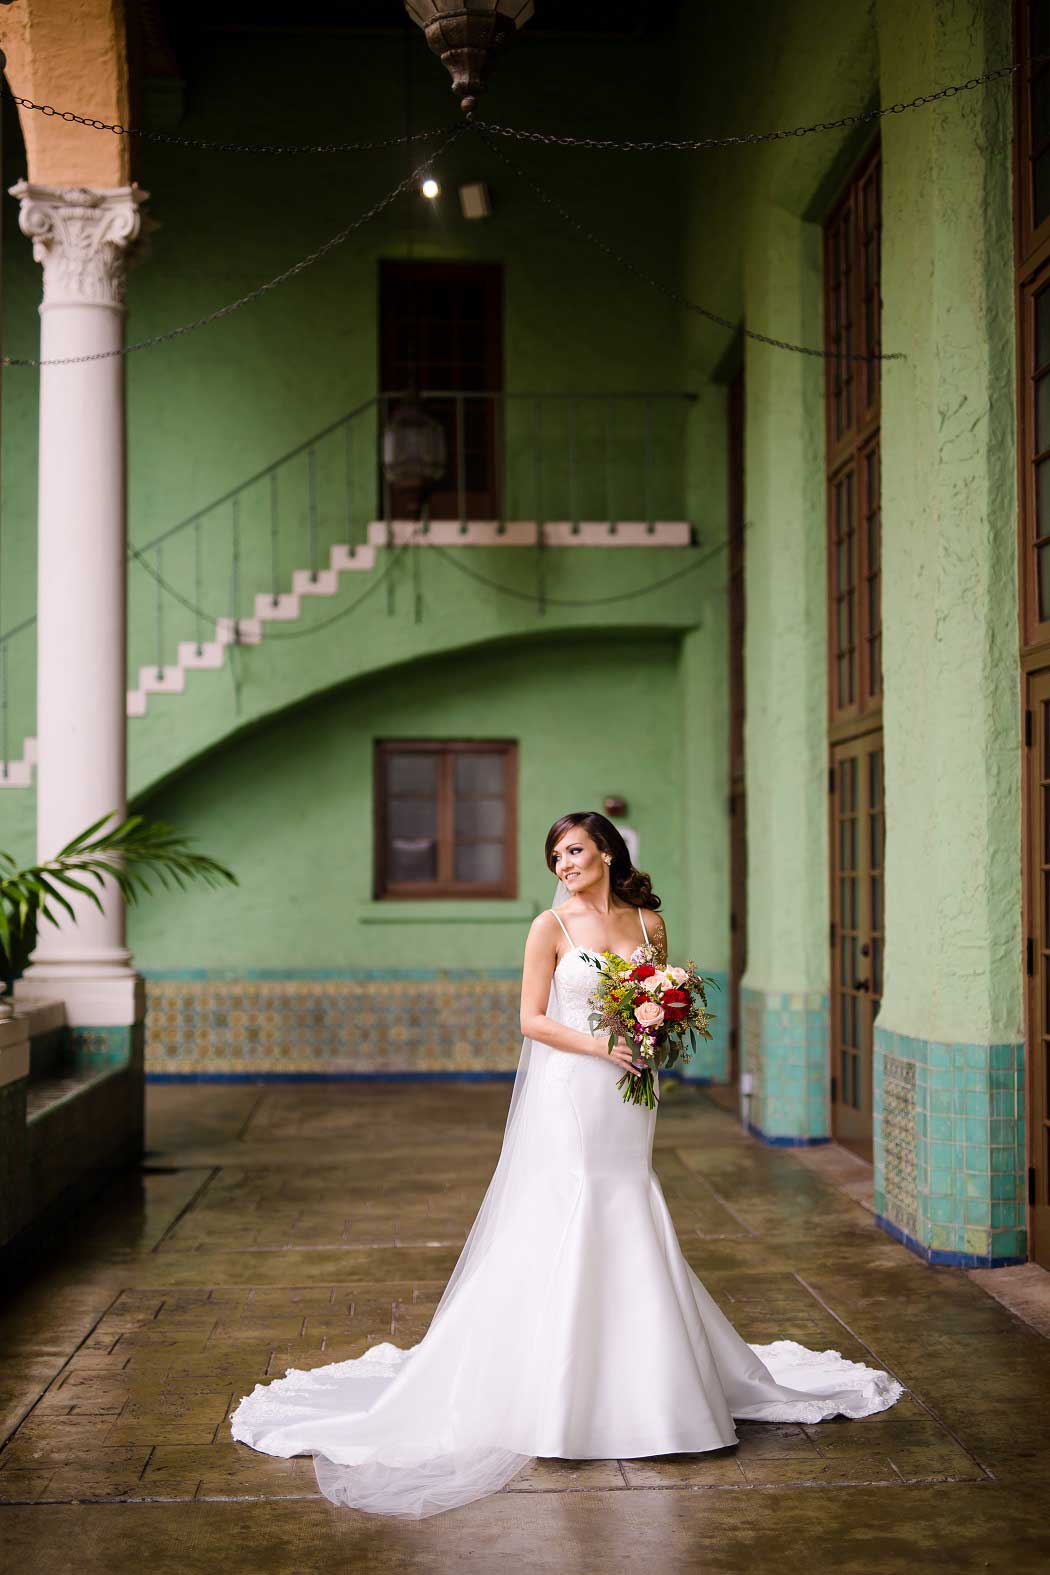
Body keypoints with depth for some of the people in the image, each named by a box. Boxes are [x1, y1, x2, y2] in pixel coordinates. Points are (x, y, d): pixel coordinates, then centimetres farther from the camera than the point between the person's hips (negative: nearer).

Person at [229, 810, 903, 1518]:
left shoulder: (648, 921, 8)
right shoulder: (552, 925, -3)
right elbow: (532, 1019, -5)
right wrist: (598, 1045, -16)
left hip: (628, 1098, 4)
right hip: (569, 1096, -4)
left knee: (633, 1240, 9)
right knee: (564, 1235, -3)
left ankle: (647, 1388, 20)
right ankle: (552, 1396, 6)